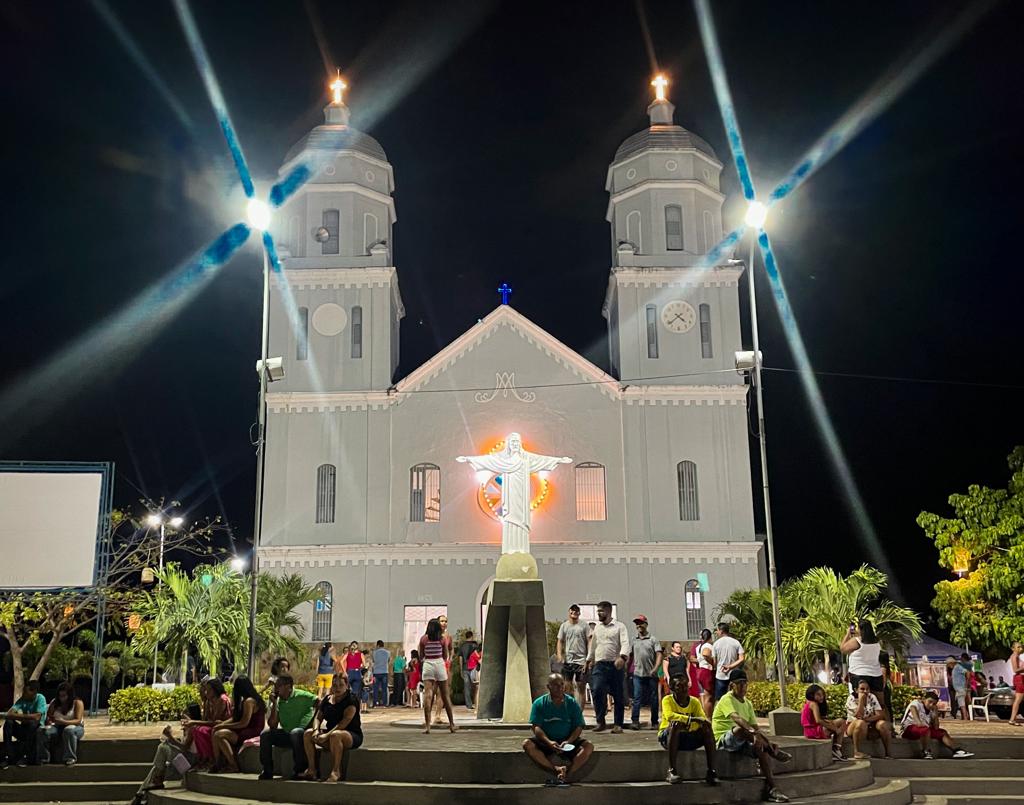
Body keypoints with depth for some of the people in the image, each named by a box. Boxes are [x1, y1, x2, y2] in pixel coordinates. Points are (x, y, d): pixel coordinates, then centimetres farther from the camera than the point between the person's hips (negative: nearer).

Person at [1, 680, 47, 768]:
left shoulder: (40, 698, -13)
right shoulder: (22, 700, -1)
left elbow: (37, 717, -27)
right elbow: (9, 714, -15)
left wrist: (20, 716, -20)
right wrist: (26, 717, -26)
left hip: (37, 729, -4)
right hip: (24, 730, 4)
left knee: (32, 723, -36)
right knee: (8, 722, -20)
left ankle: (27, 757, -24)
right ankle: (7, 756, -22)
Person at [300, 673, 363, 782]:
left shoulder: (351, 700, -10)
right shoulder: (327, 699, 11)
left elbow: (345, 721, -22)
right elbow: (318, 717, 10)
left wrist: (327, 735, -29)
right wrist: (316, 730, -14)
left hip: (353, 735, -7)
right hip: (330, 732, 7)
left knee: (335, 735, -39)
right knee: (308, 733, -10)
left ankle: (335, 771, -33)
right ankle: (311, 769, -13)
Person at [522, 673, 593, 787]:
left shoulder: (572, 703, 5)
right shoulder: (539, 703, 1)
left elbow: (579, 727, 0)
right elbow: (536, 727, -8)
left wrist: (568, 742, -19)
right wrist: (549, 742, -26)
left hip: (569, 742, 1)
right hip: (546, 742, -1)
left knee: (588, 746, -26)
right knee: (527, 744, -29)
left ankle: (567, 775, -38)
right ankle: (556, 770, -38)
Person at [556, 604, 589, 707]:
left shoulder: (584, 626, 2)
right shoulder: (564, 625, 9)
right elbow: (560, 641, 9)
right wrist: (559, 655, -6)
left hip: (581, 660, -2)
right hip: (567, 660, 2)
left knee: (581, 687, -1)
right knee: (568, 686, 7)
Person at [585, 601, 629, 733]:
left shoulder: (619, 626, 1)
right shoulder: (597, 627, 17)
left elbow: (625, 643, -11)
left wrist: (622, 657, -27)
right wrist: (589, 659, 27)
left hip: (616, 665, -3)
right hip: (599, 665, 3)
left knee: (618, 696, 2)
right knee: (597, 691, -16)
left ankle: (618, 724, 12)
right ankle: (601, 722, -8)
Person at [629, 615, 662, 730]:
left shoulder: (653, 639, 2)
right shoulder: (634, 641, 12)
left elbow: (659, 655, -5)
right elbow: (630, 656, 16)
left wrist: (655, 669, -19)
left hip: (651, 674, -2)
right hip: (638, 674, 2)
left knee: (653, 699, 5)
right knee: (637, 698, -8)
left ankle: (654, 722, 14)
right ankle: (635, 721, -12)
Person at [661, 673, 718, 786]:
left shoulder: (694, 701, 1)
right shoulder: (667, 700, -11)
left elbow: (704, 720, -9)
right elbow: (670, 716, -32)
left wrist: (704, 722, -33)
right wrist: (692, 719, -41)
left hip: (688, 737, 4)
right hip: (667, 736, -4)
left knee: (707, 729, -22)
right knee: (676, 724, -37)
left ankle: (711, 772, -20)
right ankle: (671, 772, -37)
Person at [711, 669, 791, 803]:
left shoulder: (747, 704, 15)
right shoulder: (727, 699, -10)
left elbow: (755, 726, 9)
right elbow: (736, 718, -30)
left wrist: (767, 742, -10)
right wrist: (753, 731, -47)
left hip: (741, 742, 7)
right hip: (724, 739, -7)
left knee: (762, 750, -21)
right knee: (742, 728, -36)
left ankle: (770, 789, -21)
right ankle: (775, 752, -24)